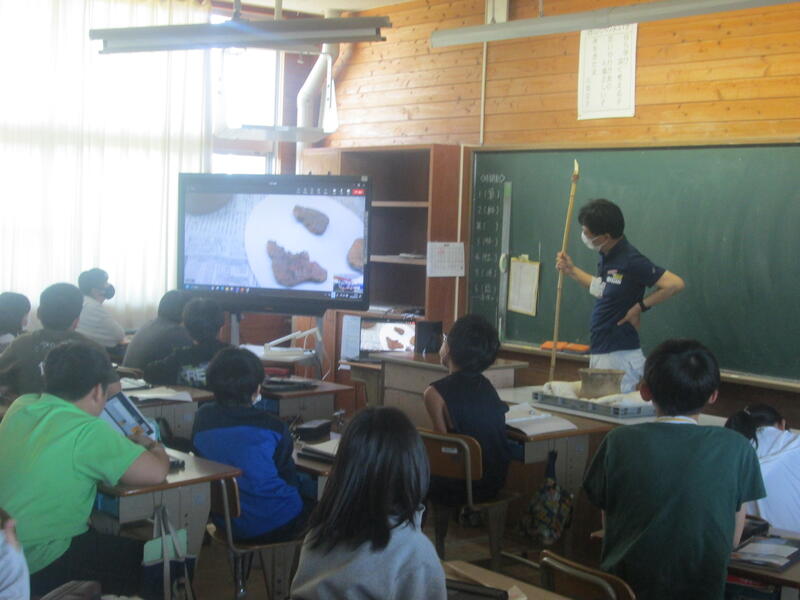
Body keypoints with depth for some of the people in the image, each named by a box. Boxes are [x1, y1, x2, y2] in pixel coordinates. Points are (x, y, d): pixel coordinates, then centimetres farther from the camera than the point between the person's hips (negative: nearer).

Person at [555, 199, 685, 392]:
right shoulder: (607, 257, 8)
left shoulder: (631, 261, -19)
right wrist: (572, 271, 22)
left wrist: (640, 307, -18)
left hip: (620, 356, -9)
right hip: (600, 354, 9)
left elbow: (675, 284, -24)